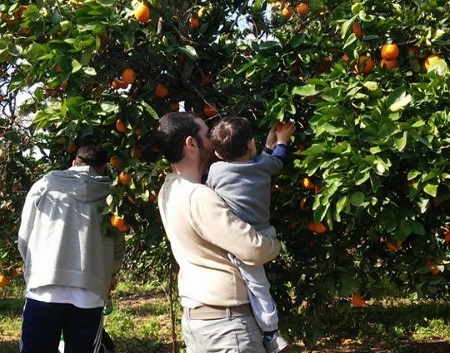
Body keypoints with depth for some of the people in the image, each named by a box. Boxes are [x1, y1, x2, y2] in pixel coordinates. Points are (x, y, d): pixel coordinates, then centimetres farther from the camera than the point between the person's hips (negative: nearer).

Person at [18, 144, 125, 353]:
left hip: (43, 292, 0)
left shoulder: (43, 187, 6)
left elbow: (24, 242, 11)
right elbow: (118, 254, 12)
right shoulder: (110, 196, 7)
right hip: (89, 296, 1)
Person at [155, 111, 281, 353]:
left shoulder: (170, 190, 6)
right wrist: (275, 243, -2)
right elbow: (254, 251, -25)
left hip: (194, 317, 9)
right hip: (225, 322, -9)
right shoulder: (198, 197, -23)